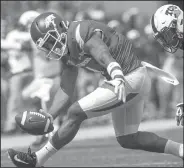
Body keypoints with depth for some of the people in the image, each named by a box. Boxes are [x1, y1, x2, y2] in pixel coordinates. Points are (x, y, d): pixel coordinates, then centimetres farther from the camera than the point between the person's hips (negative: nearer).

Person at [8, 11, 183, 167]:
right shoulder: (68, 53, 10)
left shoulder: (81, 33, -21)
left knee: (75, 113, -9)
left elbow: (103, 54, -40)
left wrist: (117, 77, -59)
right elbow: (65, 91, 13)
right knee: (127, 140, 19)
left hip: (131, 79, -11)